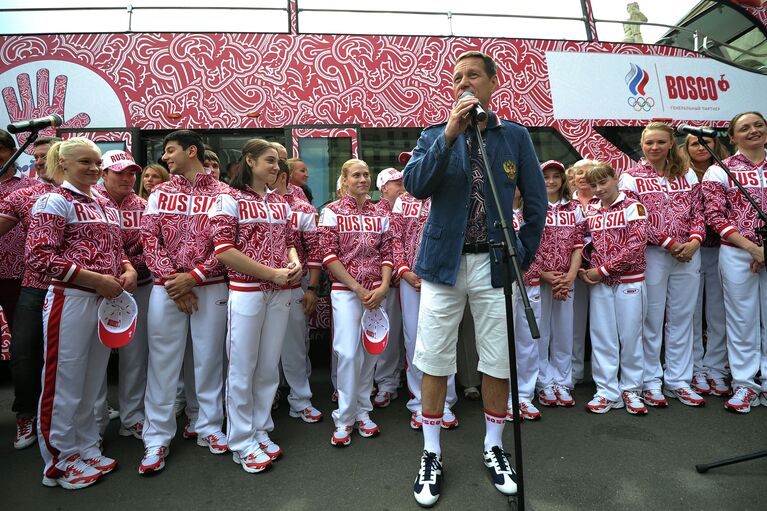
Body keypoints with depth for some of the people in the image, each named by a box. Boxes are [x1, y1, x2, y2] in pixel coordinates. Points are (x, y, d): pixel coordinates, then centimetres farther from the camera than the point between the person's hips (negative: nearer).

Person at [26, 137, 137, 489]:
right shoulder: (55, 202, -6)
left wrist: (127, 270, 0)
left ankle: (86, 450, 32)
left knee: (92, 382, 17)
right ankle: (59, 462, 22)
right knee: (64, 383, 5)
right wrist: (96, 280, -19)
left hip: (106, 300, 7)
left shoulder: (106, 205, 15)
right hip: (70, 299, -7)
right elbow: (38, 256, -15)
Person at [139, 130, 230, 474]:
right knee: (162, 361, 4)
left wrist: (194, 276, -13)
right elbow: (149, 239, 2)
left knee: (209, 358, 7)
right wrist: (172, 281, -9)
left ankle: (209, 427, 23)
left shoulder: (223, 194, 1)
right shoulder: (160, 193, 11)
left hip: (211, 287, -2)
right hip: (166, 288, 2)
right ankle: (157, 438, 16)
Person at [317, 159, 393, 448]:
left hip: (376, 292, 4)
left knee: (370, 352, 7)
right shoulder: (332, 211, -1)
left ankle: (363, 413, 23)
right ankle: (344, 418, 9)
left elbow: (387, 254, 9)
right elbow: (328, 255, -7)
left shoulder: (379, 214, 11)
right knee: (349, 353, -7)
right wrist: (357, 288, -11)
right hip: (345, 290, -4)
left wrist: (383, 287, -7)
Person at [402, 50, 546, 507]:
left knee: (499, 363, 9)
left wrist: (524, 257, 5)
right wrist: (450, 134, -19)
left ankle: (494, 448, 31)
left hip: (494, 265, 1)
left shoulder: (516, 136, 6)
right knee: (434, 363, 5)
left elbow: (536, 203, 8)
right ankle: (432, 455, 23)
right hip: (443, 263, 0)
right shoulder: (435, 135, 6)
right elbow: (415, 185, -12)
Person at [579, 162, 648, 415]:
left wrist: (603, 270, -14)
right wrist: (588, 269, -4)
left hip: (629, 280, -4)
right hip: (599, 282, 4)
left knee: (630, 335, 5)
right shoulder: (590, 212, 10)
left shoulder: (633, 207, -3)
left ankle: (630, 389, 20)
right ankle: (607, 391, 16)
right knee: (602, 337, 6)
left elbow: (636, 245, -12)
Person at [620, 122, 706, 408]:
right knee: (652, 320, 2)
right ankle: (651, 381, 14)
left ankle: (678, 380, 21)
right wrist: (669, 243, -13)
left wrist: (694, 240, -8)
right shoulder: (632, 177, 0)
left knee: (682, 318, 9)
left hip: (688, 254, 4)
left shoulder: (687, 175, 13)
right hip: (651, 254, -4)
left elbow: (698, 212, 10)